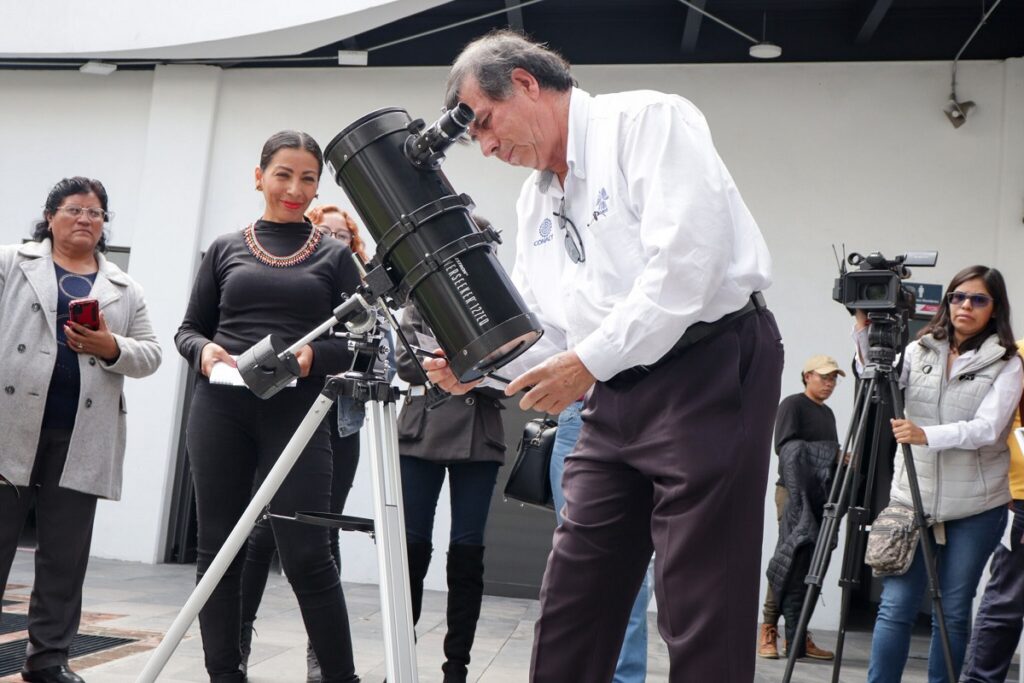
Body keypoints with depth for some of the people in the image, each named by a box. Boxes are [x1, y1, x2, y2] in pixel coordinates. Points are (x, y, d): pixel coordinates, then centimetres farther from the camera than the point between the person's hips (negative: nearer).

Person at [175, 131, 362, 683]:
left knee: (306, 554, -6)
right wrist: (204, 351, -8)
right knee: (219, 549, 6)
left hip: (297, 414, -2)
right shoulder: (226, 249, 12)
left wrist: (315, 355, -16)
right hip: (221, 410, 3)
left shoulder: (334, 255, 8)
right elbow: (189, 328, 14)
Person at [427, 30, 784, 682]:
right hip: (615, 395, 8)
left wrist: (590, 361, -19)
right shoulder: (535, 198, 17)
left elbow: (686, 261, -20)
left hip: (712, 371, -8)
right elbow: (543, 330, 18)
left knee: (700, 613, -5)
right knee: (571, 600, 8)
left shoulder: (646, 121, -8)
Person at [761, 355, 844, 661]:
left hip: (821, 495, 7)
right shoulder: (792, 404, -2)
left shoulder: (828, 412, 22)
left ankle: (798, 634, 6)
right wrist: (829, 455, -15)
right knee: (792, 561, -12)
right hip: (794, 491, -7)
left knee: (813, 564, 3)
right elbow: (785, 446, -12)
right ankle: (769, 630, -7)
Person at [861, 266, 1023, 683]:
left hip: (975, 508, -1)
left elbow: (986, 428, -15)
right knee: (896, 606, -2)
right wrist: (865, 335, -19)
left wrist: (927, 435, -30)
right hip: (912, 498, 2)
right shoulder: (921, 350, 8)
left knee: (953, 612, 7)